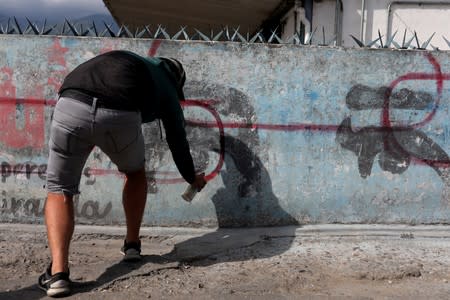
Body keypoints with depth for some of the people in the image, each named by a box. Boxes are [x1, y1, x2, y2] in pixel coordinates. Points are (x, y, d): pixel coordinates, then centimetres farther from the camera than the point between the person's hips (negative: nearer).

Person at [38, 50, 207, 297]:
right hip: (119, 115, -2)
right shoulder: (166, 87, 30)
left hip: (70, 106, 2)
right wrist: (193, 179, 52)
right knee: (135, 173, 30)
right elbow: (177, 142, 36)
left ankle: (58, 272, 0)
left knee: (59, 190, 16)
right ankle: (132, 245, 37)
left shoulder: (122, 58, 40)